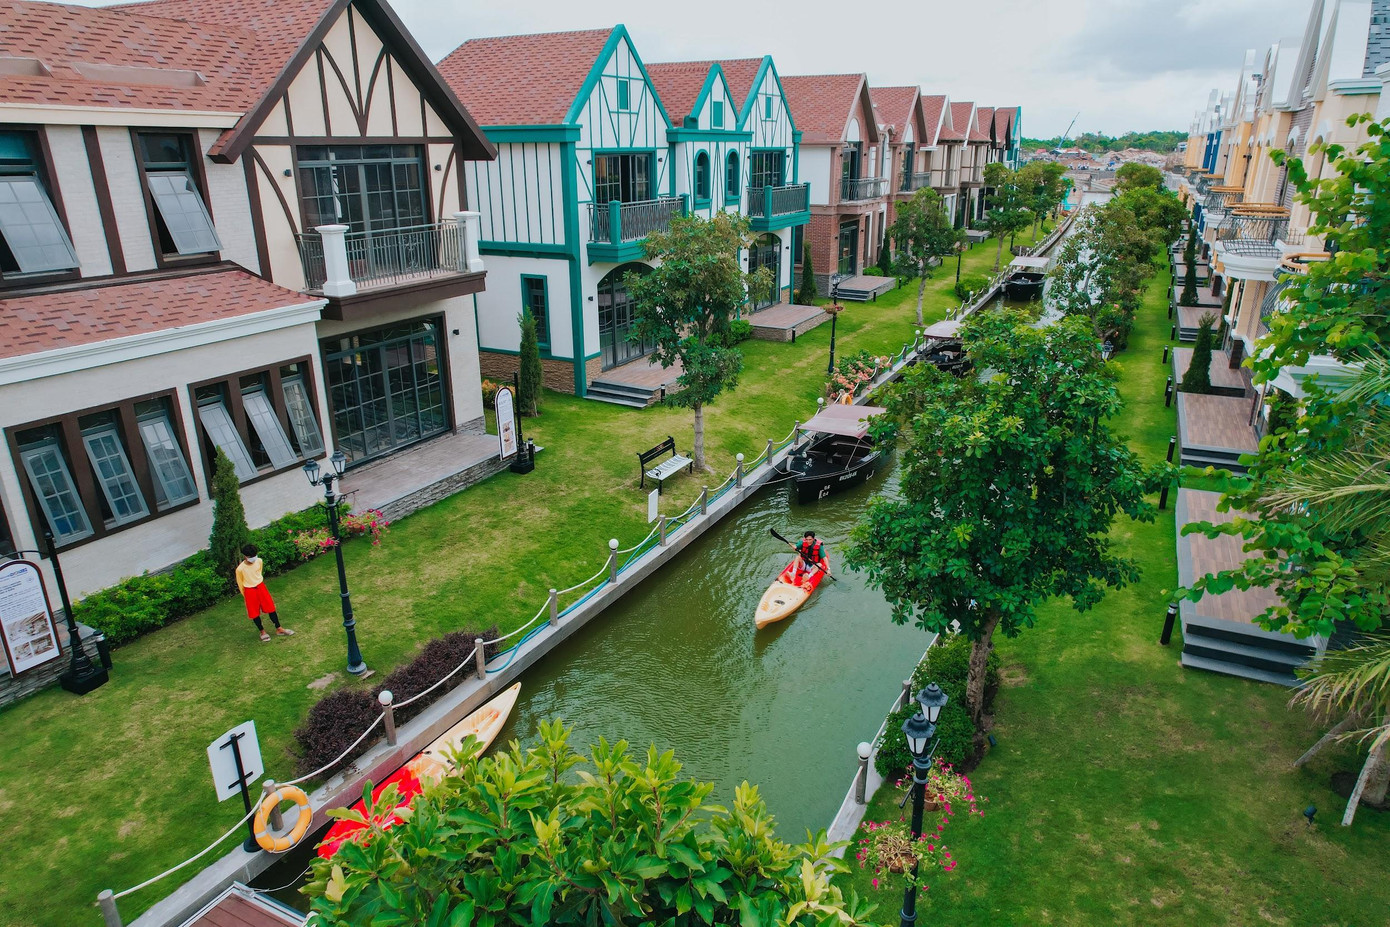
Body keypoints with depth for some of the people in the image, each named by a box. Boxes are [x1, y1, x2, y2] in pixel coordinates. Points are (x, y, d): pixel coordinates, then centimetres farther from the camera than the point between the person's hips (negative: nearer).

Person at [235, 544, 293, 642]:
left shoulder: (259, 561, -12)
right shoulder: (240, 569, -23)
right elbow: (240, 583, -6)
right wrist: (245, 596, 5)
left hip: (261, 587, 4)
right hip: (250, 591, -4)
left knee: (271, 608, 8)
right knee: (255, 613, 9)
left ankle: (278, 629, 19)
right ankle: (262, 632, 27)